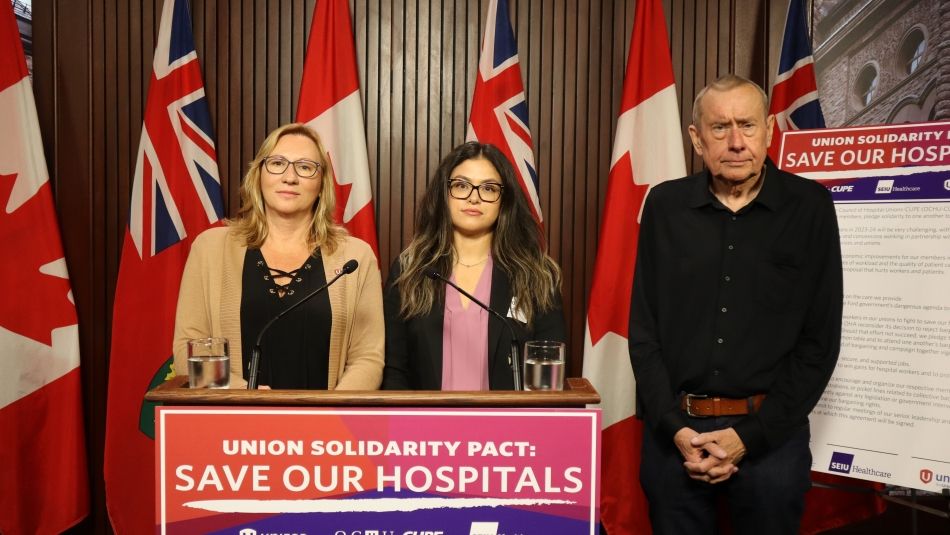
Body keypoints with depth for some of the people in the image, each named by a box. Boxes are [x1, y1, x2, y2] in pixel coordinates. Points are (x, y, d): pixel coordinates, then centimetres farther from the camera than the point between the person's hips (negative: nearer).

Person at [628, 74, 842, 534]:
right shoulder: (665, 205, 1)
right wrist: (675, 428, -8)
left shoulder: (809, 206, -3)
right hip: (674, 431, 2)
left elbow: (820, 340, -4)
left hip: (771, 433, -1)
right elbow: (643, 330, 1)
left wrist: (751, 435, -10)